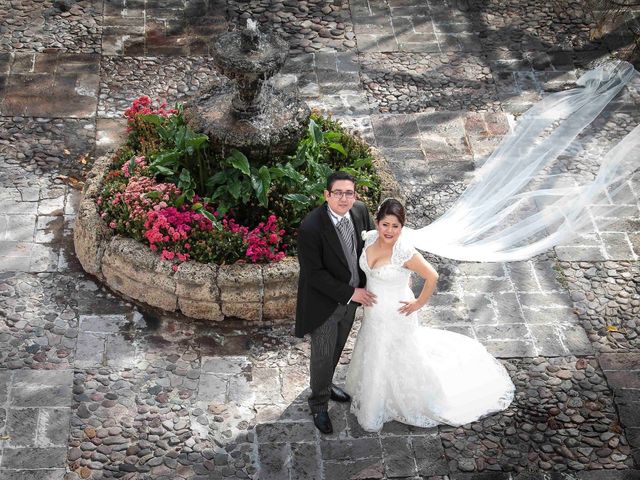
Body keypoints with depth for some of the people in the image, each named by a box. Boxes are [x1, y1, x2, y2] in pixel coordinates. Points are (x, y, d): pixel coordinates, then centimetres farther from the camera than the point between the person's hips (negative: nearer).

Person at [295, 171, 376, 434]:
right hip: (324, 302, -6)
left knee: (337, 348, 26)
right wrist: (350, 293, -20)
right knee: (323, 355, 10)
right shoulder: (311, 228, -30)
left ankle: (325, 385, 52)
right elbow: (313, 274, -25)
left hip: (351, 297, 6)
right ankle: (318, 403, 34)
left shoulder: (360, 211, -11)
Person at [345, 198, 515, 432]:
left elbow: (432, 276, -28)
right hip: (373, 311, 7)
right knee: (374, 354, 28)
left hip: (395, 315, -7)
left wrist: (419, 303, -17)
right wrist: (364, 292, 9)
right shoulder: (370, 238, -14)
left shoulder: (404, 251, -33)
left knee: (399, 358, 15)